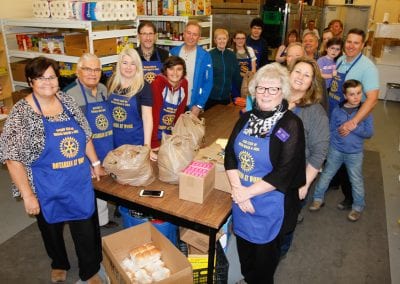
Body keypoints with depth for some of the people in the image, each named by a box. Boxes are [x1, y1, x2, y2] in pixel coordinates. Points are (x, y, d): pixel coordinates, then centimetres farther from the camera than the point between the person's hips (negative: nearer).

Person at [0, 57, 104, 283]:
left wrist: (95, 163, 11)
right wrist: (27, 195, -15)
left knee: (87, 230, 12)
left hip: (80, 183, 3)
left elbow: (86, 135, 11)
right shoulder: (21, 113, -14)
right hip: (47, 189, -3)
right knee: (52, 228, 21)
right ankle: (59, 264, 50)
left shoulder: (67, 101, 0)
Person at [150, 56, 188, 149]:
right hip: (154, 133, -5)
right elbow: (154, 113, -23)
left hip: (170, 134, 5)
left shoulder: (184, 83, -4)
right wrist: (154, 144, -25)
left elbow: (180, 111, 3)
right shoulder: (158, 83, -19)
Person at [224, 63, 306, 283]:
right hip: (241, 199, 5)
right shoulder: (246, 118, 2)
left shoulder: (291, 125, -15)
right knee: (244, 248, 22)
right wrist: (237, 188, -13)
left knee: (264, 252, 16)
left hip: (270, 204, -5)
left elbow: (284, 173, -20)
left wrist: (248, 192, -18)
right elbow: (230, 154, 0)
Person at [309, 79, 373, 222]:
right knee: (326, 175, 13)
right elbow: (331, 130, 1)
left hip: (355, 153, -1)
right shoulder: (337, 110, -7)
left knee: (356, 181, 11)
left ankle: (358, 207, 29)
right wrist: (330, 145, -13)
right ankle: (318, 199, 31)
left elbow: (369, 133, -13)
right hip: (335, 151, 1)